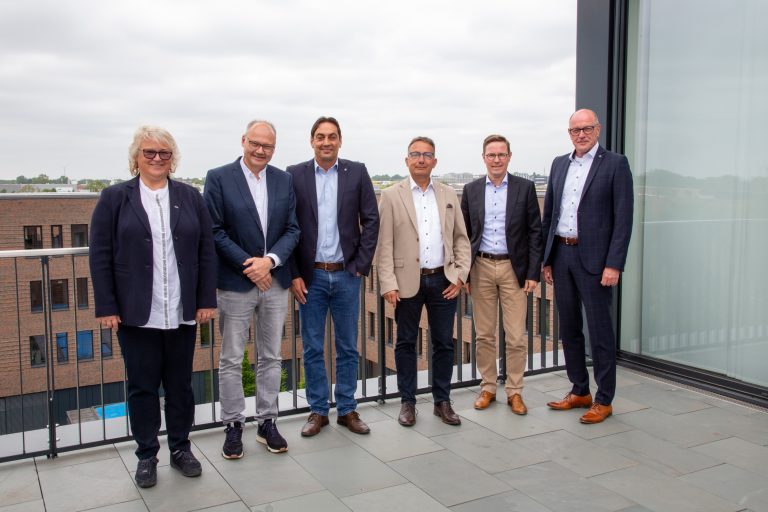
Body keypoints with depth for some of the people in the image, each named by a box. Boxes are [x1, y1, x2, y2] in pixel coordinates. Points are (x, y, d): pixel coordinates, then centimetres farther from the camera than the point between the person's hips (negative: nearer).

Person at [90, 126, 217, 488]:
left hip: (181, 313, 2)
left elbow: (206, 251, 5)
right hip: (136, 314, -1)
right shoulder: (114, 198, 1)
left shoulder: (190, 197, 6)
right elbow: (100, 256, -2)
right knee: (142, 386, 8)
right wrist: (106, 307, -7)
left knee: (180, 384, 12)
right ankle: (146, 455, 23)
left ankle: (180, 448, 27)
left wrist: (206, 300, 0)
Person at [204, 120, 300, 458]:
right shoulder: (218, 178, -5)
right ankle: (233, 426, 19)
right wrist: (249, 266, -14)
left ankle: (267, 423, 24)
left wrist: (270, 260, -13)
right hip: (235, 283, -3)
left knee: (271, 357, 12)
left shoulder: (284, 180, 5)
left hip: (275, 282, 4)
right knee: (231, 360, 5)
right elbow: (215, 231, -9)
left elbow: (292, 229, 3)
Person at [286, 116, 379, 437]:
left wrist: (361, 265, -4)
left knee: (347, 347, 10)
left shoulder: (357, 172, 2)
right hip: (310, 276, 0)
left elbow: (371, 220, 2)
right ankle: (318, 411, 22)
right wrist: (294, 274, -6)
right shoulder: (295, 175, 0)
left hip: (346, 275, 1)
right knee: (312, 348, 8)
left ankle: (347, 409, 23)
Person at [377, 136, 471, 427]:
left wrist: (460, 275, 0)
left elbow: (461, 238, 10)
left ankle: (442, 401, 21)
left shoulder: (448, 195, 10)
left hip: (443, 281, 3)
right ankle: (407, 402, 20)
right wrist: (388, 283, -11)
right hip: (408, 282, -2)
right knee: (406, 344, 8)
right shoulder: (391, 196, 0)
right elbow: (384, 244, -4)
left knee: (444, 343, 8)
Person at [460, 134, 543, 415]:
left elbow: (535, 232, 0)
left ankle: (514, 391, 15)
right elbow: (464, 234, 8)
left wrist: (533, 273, -5)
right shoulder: (471, 190, 6)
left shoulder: (525, 188, 1)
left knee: (516, 336, 1)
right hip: (481, 268, 2)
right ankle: (487, 388, 21)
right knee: (484, 335, 8)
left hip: (513, 269, -1)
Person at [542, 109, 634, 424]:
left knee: (600, 331, 1)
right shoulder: (559, 164, 12)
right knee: (569, 328, 13)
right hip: (560, 254, 6)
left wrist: (614, 265, -15)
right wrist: (546, 259, 10)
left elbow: (623, 219, -9)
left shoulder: (615, 164, -4)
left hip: (593, 258, -6)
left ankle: (604, 400, 13)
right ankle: (579, 391, 27)